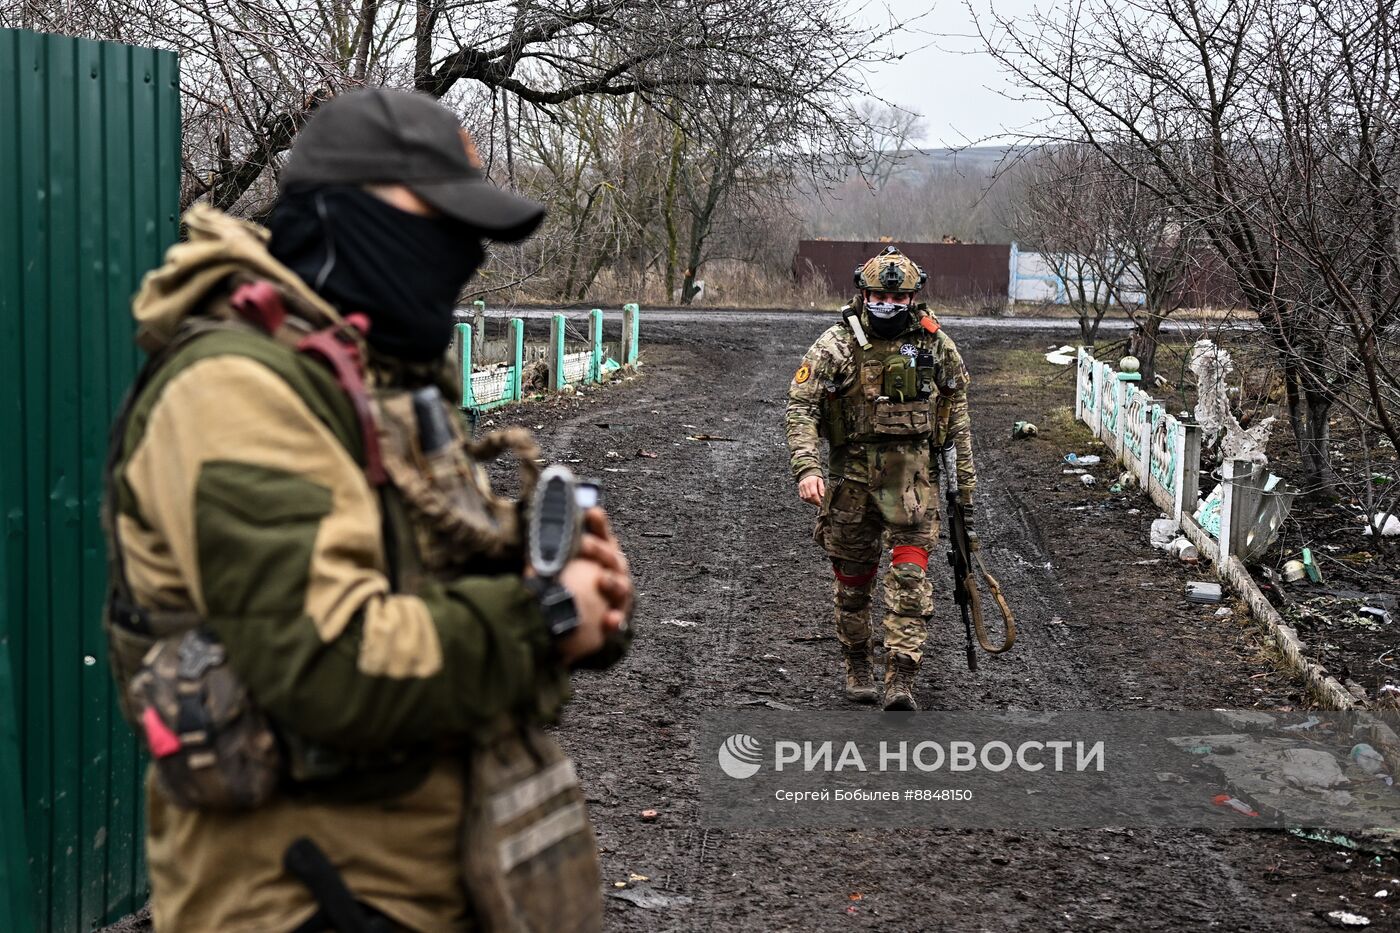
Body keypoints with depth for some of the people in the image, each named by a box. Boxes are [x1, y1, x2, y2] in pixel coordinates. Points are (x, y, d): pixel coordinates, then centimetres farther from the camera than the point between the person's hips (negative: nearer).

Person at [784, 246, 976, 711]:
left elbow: (956, 401, 13)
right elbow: (801, 406, -11)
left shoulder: (934, 342, 0)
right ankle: (857, 666, 30)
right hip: (852, 471, 0)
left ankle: (901, 678, -11)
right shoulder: (837, 344, -8)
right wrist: (807, 468, -23)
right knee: (853, 579, 11)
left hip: (912, 471, 0)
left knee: (910, 576, -11)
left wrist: (965, 467, 13)